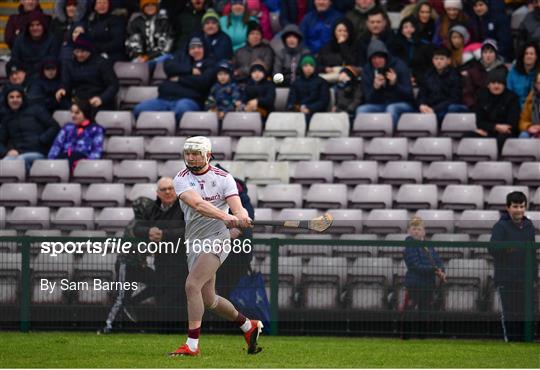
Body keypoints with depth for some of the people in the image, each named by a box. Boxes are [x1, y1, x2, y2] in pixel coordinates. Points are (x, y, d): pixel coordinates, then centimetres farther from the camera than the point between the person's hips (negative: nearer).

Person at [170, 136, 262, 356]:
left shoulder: (223, 178, 1)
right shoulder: (181, 179, 1)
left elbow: (237, 207, -10)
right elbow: (197, 204, -18)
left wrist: (242, 216, -36)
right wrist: (225, 216, -34)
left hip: (216, 238, -5)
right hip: (194, 243, 5)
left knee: (192, 285, -21)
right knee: (208, 300, 11)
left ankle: (192, 344, -19)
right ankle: (248, 326, 34)